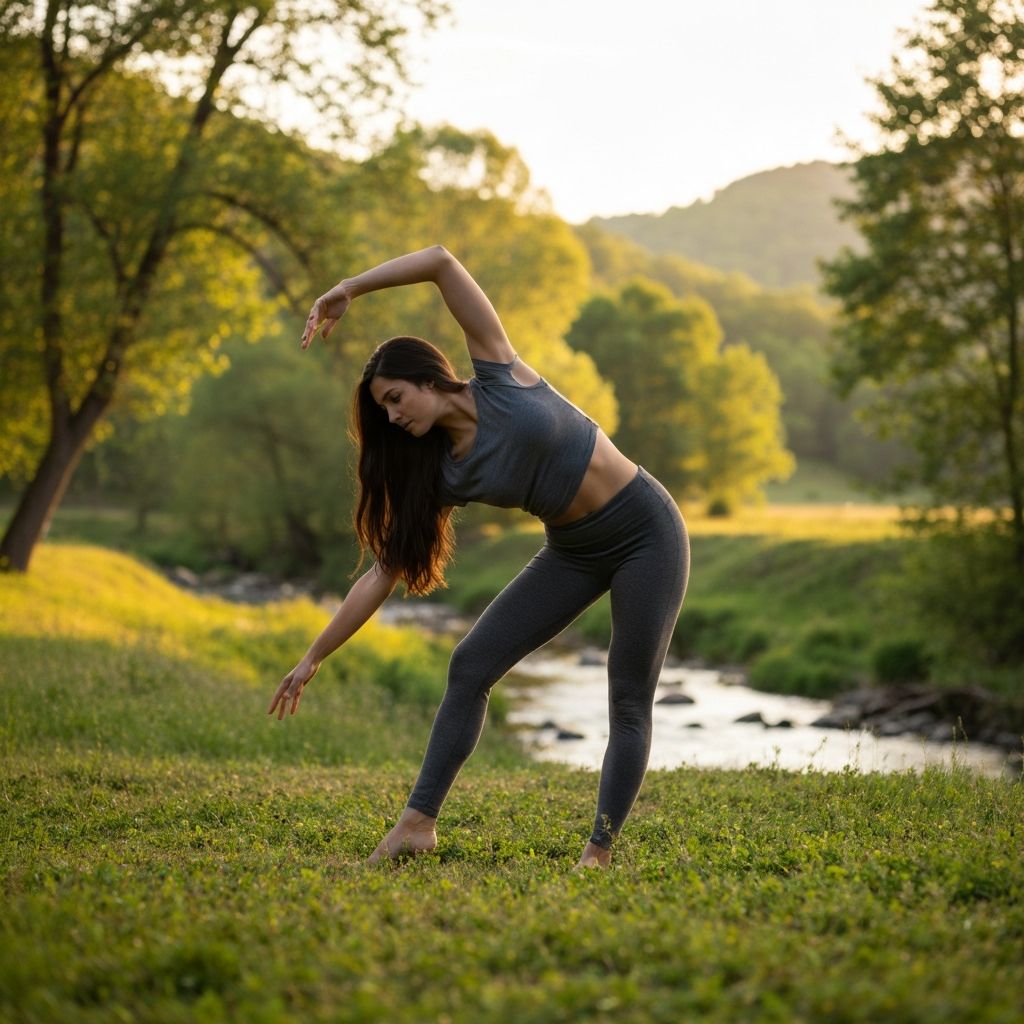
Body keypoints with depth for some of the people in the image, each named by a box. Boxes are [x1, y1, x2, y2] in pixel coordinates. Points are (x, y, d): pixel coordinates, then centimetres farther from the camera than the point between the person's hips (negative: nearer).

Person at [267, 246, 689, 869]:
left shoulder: (500, 378, -14)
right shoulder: (442, 475, -4)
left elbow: (443, 262, -20)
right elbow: (384, 571, -3)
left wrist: (347, 291, -18)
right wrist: (313, 659, -3)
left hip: (646, 531, -5)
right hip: (574, 553, 5)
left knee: (630, 701, -6)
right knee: (471, 666, -5)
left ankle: (600, 852, 0)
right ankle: (420, 822, -2)